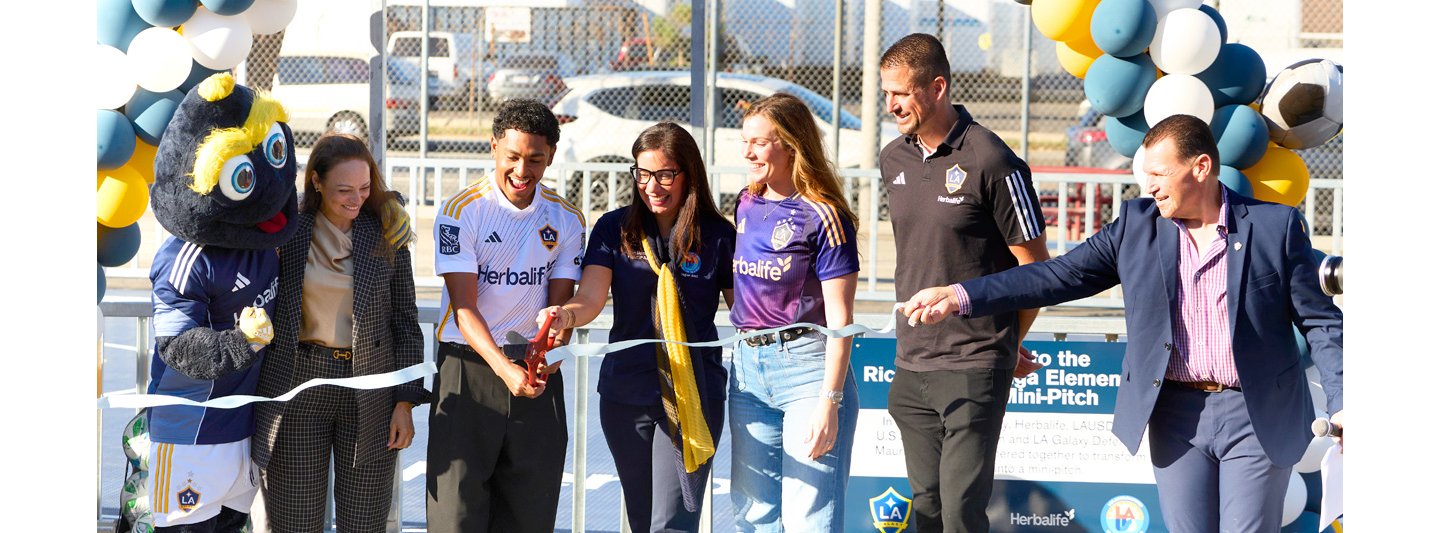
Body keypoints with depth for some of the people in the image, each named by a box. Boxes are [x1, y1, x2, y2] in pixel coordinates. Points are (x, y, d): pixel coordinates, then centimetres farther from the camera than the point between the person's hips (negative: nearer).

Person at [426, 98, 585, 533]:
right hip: (468, 367, -3)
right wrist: (505, 369, -27)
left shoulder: (567, 220, 4)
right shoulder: (460, 212, -7)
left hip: (538, 373, 3)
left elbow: (559, 306, 3)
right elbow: (465, 307, -12)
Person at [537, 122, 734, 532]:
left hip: (692, 395, -3)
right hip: (626, 392, 3)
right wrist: (565, 314, -31)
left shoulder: (717, 235, -1)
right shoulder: (615, 229, 4)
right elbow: (591, 299, -8)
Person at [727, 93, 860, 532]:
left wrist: (830, 400, -18)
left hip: (806, 364, -7)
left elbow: (840, 319, -13)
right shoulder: (746, 204, 9)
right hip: (747, 368, 7)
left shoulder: (822, 216, -12)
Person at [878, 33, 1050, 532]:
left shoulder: (991, 162, -12)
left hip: (973, 367, -7)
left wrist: (1003, 344, 6)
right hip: (911, 366, 7)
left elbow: (1035, 268, -5)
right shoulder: (893, 160, 9)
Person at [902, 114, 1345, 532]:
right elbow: (1062, 275, 3)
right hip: (1176, 414, 3)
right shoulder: (1138, 223, 5)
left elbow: (1319, 321, 0)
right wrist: (961, 297, -6)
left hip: (1258, 419, -3)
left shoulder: (1276, 226, -3)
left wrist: (1342, 403, -10)